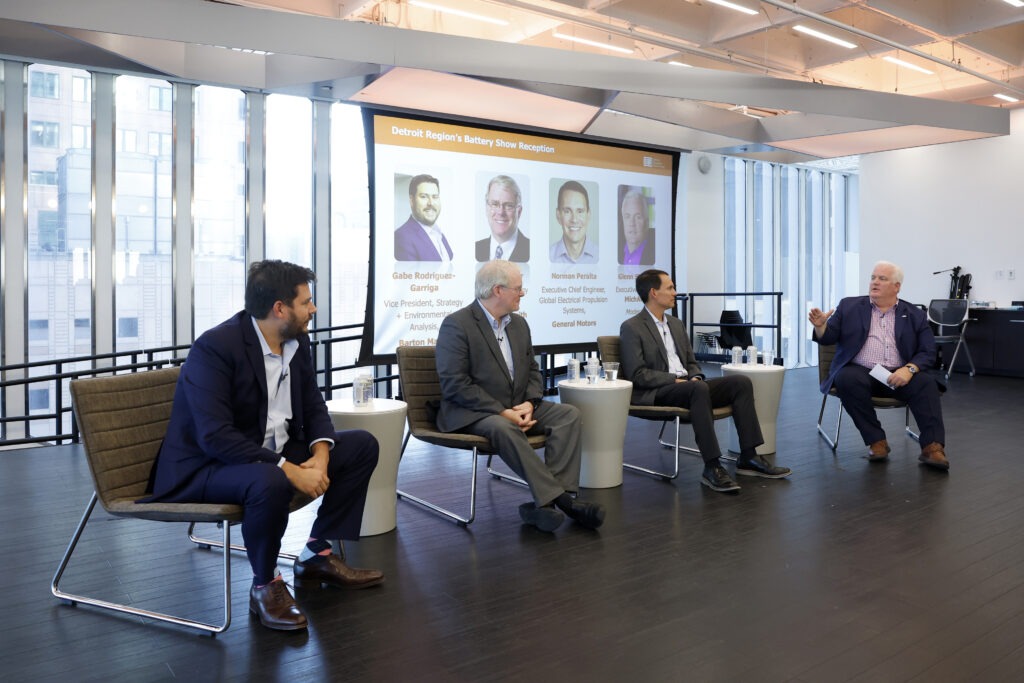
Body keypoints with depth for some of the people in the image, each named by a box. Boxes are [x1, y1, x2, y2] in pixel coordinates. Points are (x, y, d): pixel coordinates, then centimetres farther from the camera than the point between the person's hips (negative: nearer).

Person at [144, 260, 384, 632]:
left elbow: (313, 407, 6)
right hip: (207, 467, -8)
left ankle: (317, 553, 10)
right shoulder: (214, 347, -24)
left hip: (274, 453, 8)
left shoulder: (297, 341, 0)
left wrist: (320, 455, -14)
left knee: (362, 445, 2)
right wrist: (289, 470, -32)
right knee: (270, 483, -39)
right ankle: (265, 586, -11)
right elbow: (215, 437, -30)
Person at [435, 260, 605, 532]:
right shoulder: (456, 325, -11)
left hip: (516, 407, 7)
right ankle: (560, 499, -31)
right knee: (503, 428, -38)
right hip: (471, 413, -7)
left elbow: (532, 370, 16)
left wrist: (529, 402, -6)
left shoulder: (519, 323, 13)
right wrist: (501, 411, -22)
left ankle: (545, 501, -26)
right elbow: (455, 385, -18)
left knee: (569, 413, -14)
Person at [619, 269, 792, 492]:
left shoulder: (676, 324, 21)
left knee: (741, 382, -11)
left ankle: (748, 457, -10)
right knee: (699, 388, -37)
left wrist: (695, 377, -1)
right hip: (655, 393, -8)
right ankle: (712, 467, -36)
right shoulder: (631, 328, -4)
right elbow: (636, 374, -12)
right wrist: (675, 380, -18)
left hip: (688, 386, 8)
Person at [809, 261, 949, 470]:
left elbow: (927, 353, 4)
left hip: (897, 375, 1)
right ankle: (876, 441, -23)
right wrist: (820, 325, -20)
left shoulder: (915, 315, 11)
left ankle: (932, 447, -31)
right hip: (860, 372, -1)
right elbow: (828, 337, 4)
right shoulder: (849, 306, 11)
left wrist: (909, 369, -17)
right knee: (847, 379, -33)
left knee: (926, 383, -27)